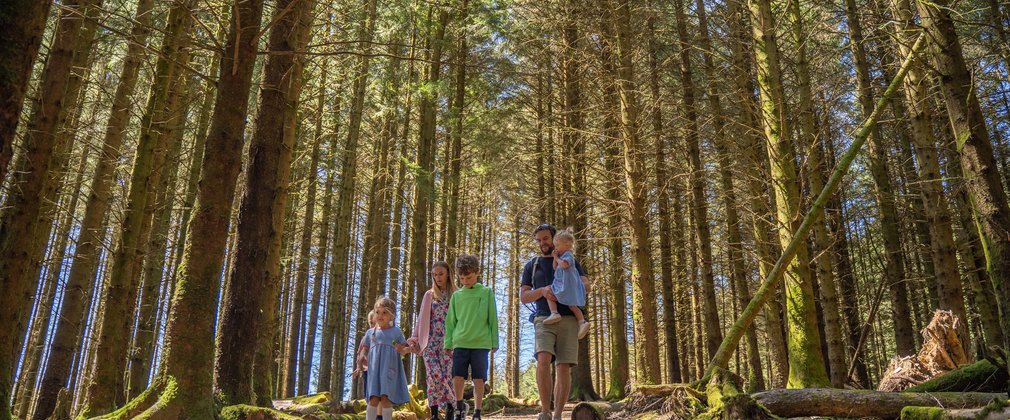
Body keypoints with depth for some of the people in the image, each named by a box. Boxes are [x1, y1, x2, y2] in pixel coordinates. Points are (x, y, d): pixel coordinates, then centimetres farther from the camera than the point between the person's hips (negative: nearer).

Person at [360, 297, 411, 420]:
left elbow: (403, 351, 10)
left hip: (389, 370, -1)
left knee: (385, 398, -9)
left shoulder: (396, 332, 7)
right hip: (374, 370, 1)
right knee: (373, 399, -7)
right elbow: (365, 351, 14)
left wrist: (401, 349, -13)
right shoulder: (370, 332, 11)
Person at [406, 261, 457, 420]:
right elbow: (421, 319, 12)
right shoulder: (429, 295, 12)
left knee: (448, 375, -8)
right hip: (430, 342, 2)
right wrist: (415, 338, 6)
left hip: (449, 343, -1)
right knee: (434, 375, -10)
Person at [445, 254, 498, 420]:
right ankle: (459, 406, 20)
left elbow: (493, 319, 4)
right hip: (460, 343, 2)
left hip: (481, 343, -2)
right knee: (457, 377, -2)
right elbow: (450, 321, 11)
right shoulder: (457, 295, 8)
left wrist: (494, 343, 2)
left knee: (479, 379, 2)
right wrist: (448, 343, 7)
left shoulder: (486, 293, 3)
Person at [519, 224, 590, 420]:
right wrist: (542, 291, -13)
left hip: (568, 319, 1)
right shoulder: (531, 265, 17)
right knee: (543, 361, -23)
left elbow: (586, 285, 3)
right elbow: (523, 297, 9)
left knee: (564, 368, -6)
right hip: (544, 319, 0)